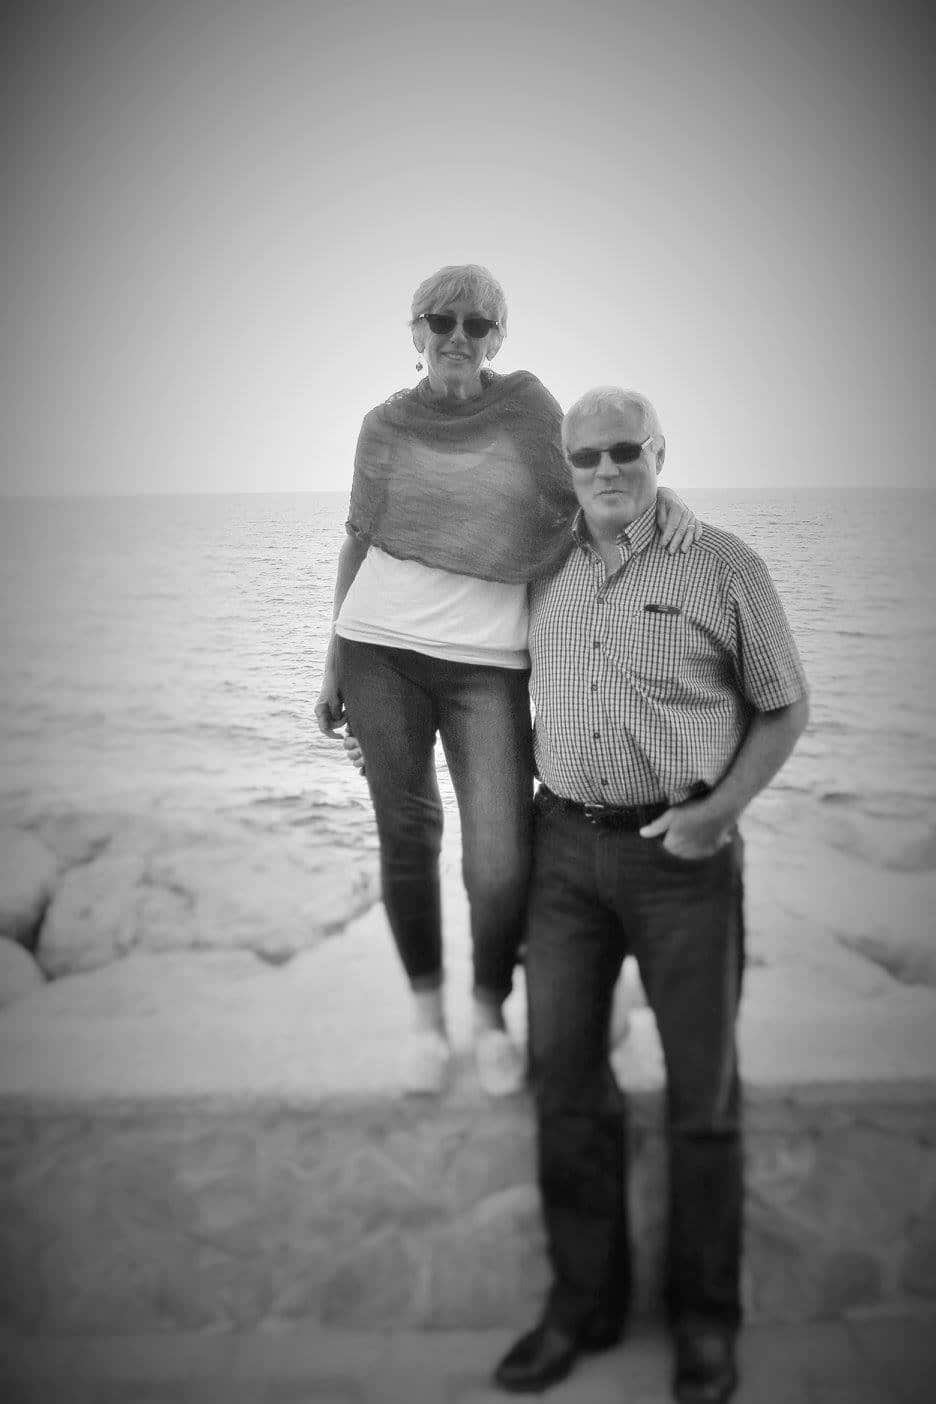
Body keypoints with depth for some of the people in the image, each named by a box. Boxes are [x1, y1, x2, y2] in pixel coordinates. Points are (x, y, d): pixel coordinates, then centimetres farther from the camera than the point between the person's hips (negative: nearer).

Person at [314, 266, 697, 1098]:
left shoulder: (528, 404, 4)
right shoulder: (386, 425, 7)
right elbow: (359, 545, 12)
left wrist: (660, 494, -16)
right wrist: (335, 664, 10)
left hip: (488, 664, -1)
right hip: (382, 651, 2)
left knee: (500, 866, -8)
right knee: (407, 841, 6)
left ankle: (491, 1011, 20)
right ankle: (426, 1012, 26)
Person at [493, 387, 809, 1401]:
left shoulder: (723, 566, -5)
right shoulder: (544, 570, 7)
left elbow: (785, 706, 1)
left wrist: (721, 812, -11)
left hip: (682, 853, -3)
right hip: (566, 843, 4)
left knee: (702, 1088, 6)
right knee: (563, 1072, 6)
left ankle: (704, 1315, 25)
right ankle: (583, 1301, 23)